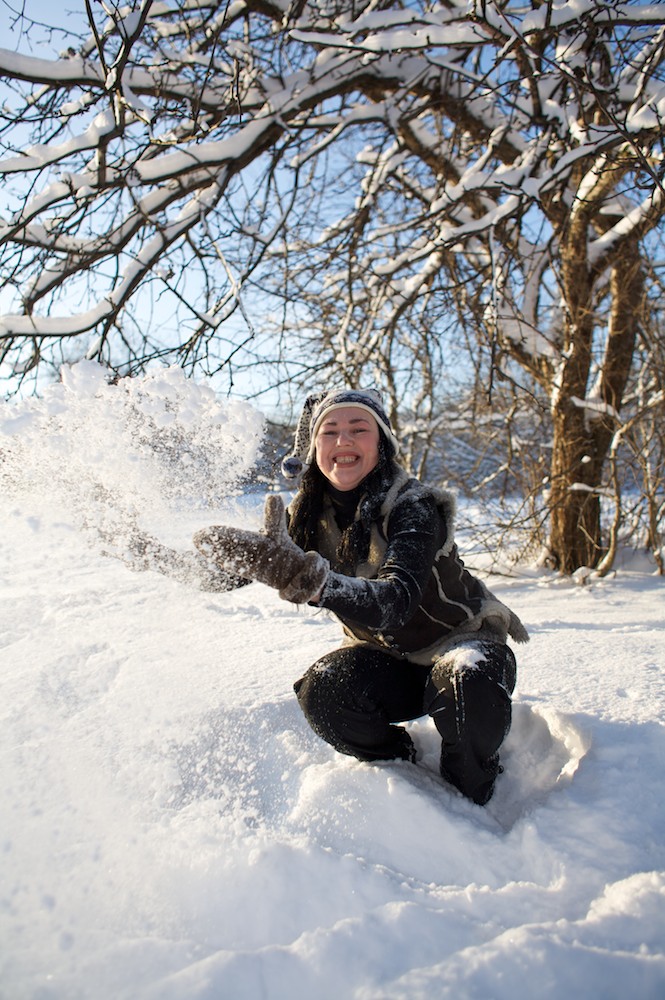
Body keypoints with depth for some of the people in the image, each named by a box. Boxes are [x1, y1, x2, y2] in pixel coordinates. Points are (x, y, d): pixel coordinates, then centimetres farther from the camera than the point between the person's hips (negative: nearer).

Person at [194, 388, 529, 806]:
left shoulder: (414, 507, -26)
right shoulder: (308, 516, -9)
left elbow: (394, 601, -43)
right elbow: (232, 573, -1)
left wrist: (308, 578, -61)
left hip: (461, 639, -4)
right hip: (388, 657, 4)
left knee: (469, 686, -37)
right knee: (323, 692, -26)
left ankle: (467, 798, -4)